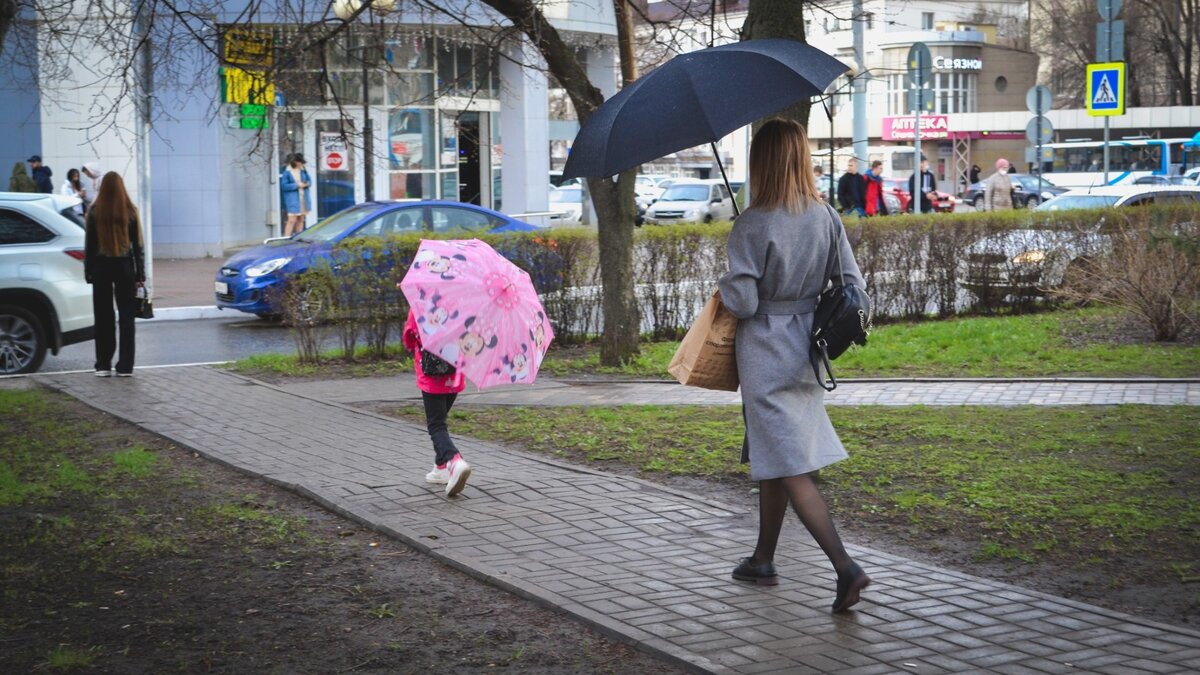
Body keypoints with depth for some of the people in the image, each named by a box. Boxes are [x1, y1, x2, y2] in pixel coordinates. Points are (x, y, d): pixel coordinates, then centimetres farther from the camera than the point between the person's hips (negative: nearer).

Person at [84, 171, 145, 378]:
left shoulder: (94, 212, -4)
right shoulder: (130, 212, -3)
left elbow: (89, 245, -1)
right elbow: (137, 245, 1)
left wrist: (88, 272, 5)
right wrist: (140, 274, 6)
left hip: (101, 267, 0)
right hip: (124, 267, 0)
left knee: (103, 317, 7)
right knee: (126, 316, 5)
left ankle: (103, 365, 8)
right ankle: (125, 366, 2)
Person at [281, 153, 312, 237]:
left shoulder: (303, 170, 7)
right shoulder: (287, 172, -10)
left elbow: (309, 180, 15)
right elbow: (283, 186, -14)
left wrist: (307, 183, -8)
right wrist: (296, 185, -19)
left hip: (303, 198, 6)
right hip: (293, 199, -6)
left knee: (301, 220, 11)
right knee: (292, 220, -13)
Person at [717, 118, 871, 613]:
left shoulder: (752, 225, -17)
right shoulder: (826, 217, 1)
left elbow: (741, 303, -17)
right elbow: (852, 283, 1)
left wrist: (725, 286, 3)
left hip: (765, 355, -7)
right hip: (804, 353, 7)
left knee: (791, 469, -5)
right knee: (772, 459, 20)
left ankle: (846, 567, -16)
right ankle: (763, 559, 32)